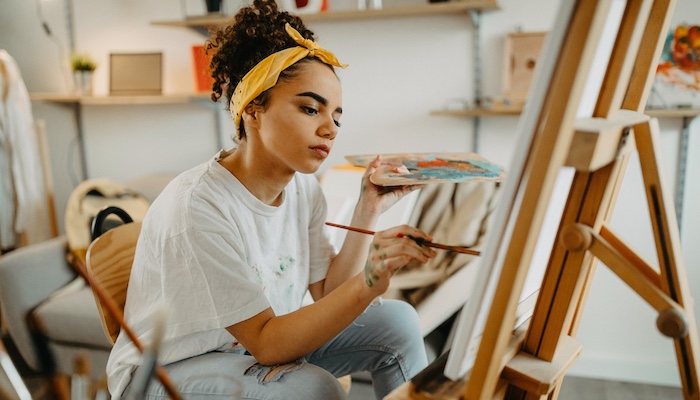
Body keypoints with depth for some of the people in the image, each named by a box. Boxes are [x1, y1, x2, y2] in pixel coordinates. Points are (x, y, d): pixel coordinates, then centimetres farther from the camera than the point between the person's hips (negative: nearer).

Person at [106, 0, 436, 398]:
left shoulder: (304, 187, -6)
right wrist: (367, 284, -38)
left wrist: (368, 211, -12)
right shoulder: (196, 207, -29)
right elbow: (266, 343, -26)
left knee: (396, 321, -7)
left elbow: (327, 296, -6)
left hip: (264, 343, 7)